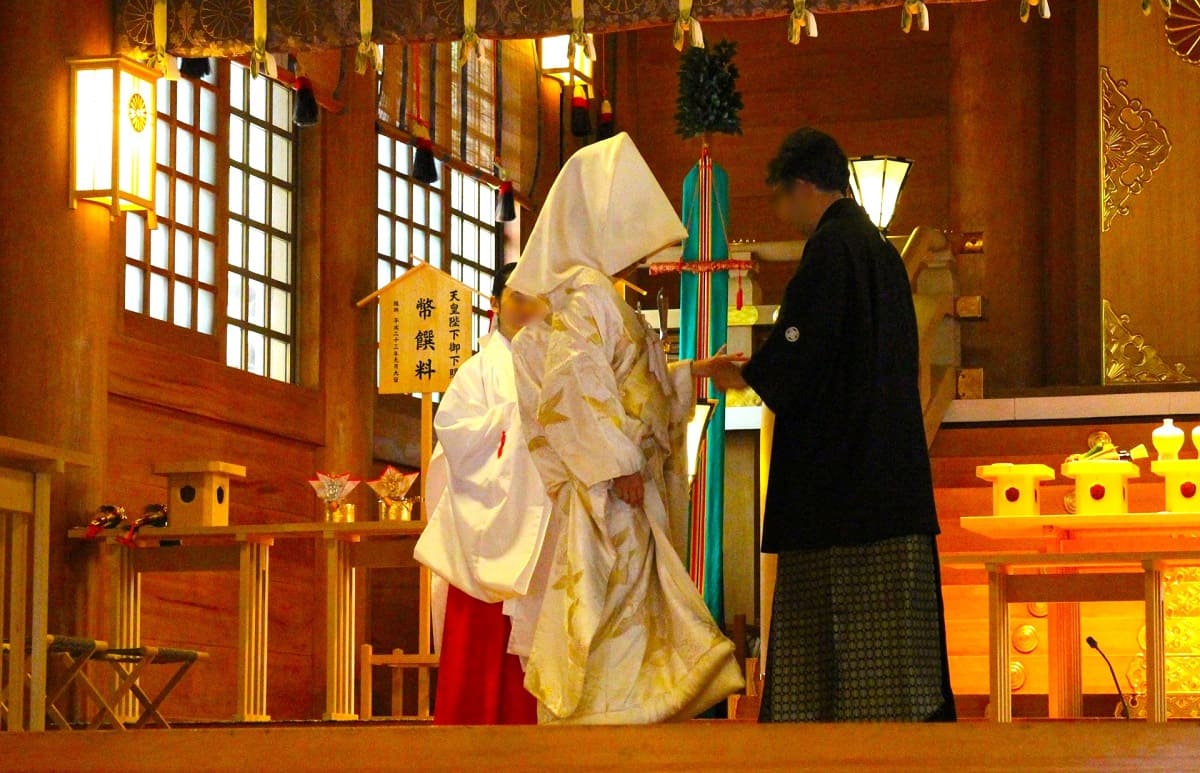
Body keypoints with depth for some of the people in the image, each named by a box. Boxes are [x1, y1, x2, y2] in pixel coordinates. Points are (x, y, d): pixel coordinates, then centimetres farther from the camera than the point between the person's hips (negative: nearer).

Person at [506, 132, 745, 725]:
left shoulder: (599, 295, 20)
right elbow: (574, 381, -24)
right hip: (604, 500, -10)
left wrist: (689, 375, 27)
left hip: (623, 506, 10)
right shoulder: (585, 296, -12)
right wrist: (618, 464, -25)